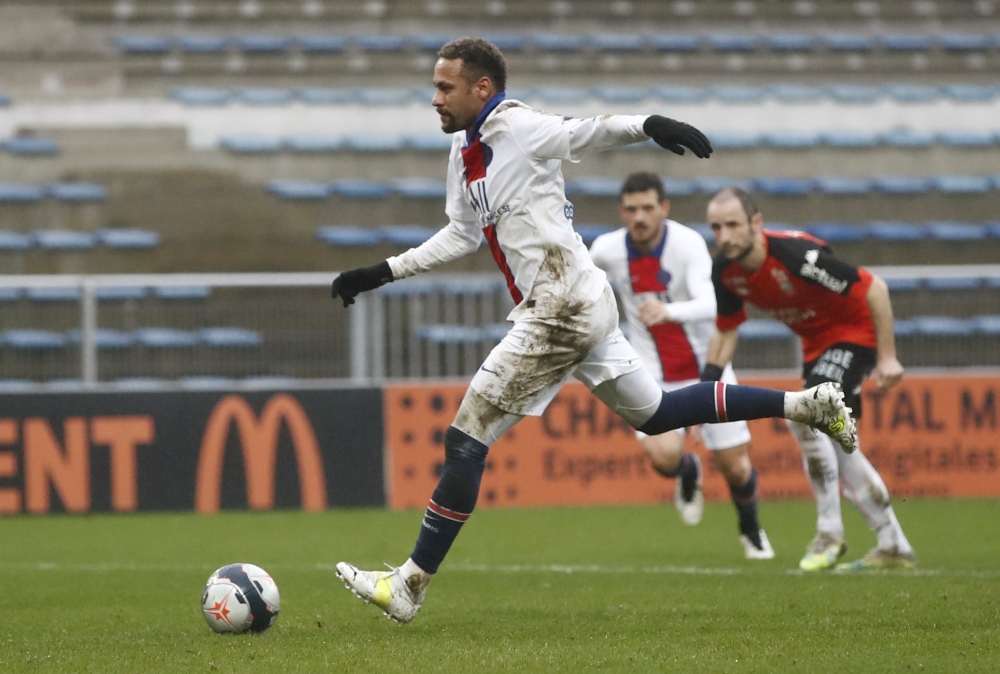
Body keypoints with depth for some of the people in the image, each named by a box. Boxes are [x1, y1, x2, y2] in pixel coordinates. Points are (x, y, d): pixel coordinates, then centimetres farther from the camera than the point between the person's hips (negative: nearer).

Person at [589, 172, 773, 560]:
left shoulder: (688, 244, -22)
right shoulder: (606, 250, -11)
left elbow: (712, 304, -38)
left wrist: (669, 312, -56)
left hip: (706, 367, -1)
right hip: (654, 376, 1)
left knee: (734, 465, 1)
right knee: (663, 455, -23)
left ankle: (750, 529, 34)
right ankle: (688, 474, 17)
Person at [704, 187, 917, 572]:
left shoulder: (796, 255, -33)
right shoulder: (725, 272, -11)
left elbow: (874, 289, -26)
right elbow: (726, 331, 8)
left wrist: (887, 357, -22)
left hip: (854, 334, -8)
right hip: (816, 345, 8)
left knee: (805, 416, -26)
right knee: (837, 450, 9)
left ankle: (830, 534, -14)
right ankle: (895, 547, 21)